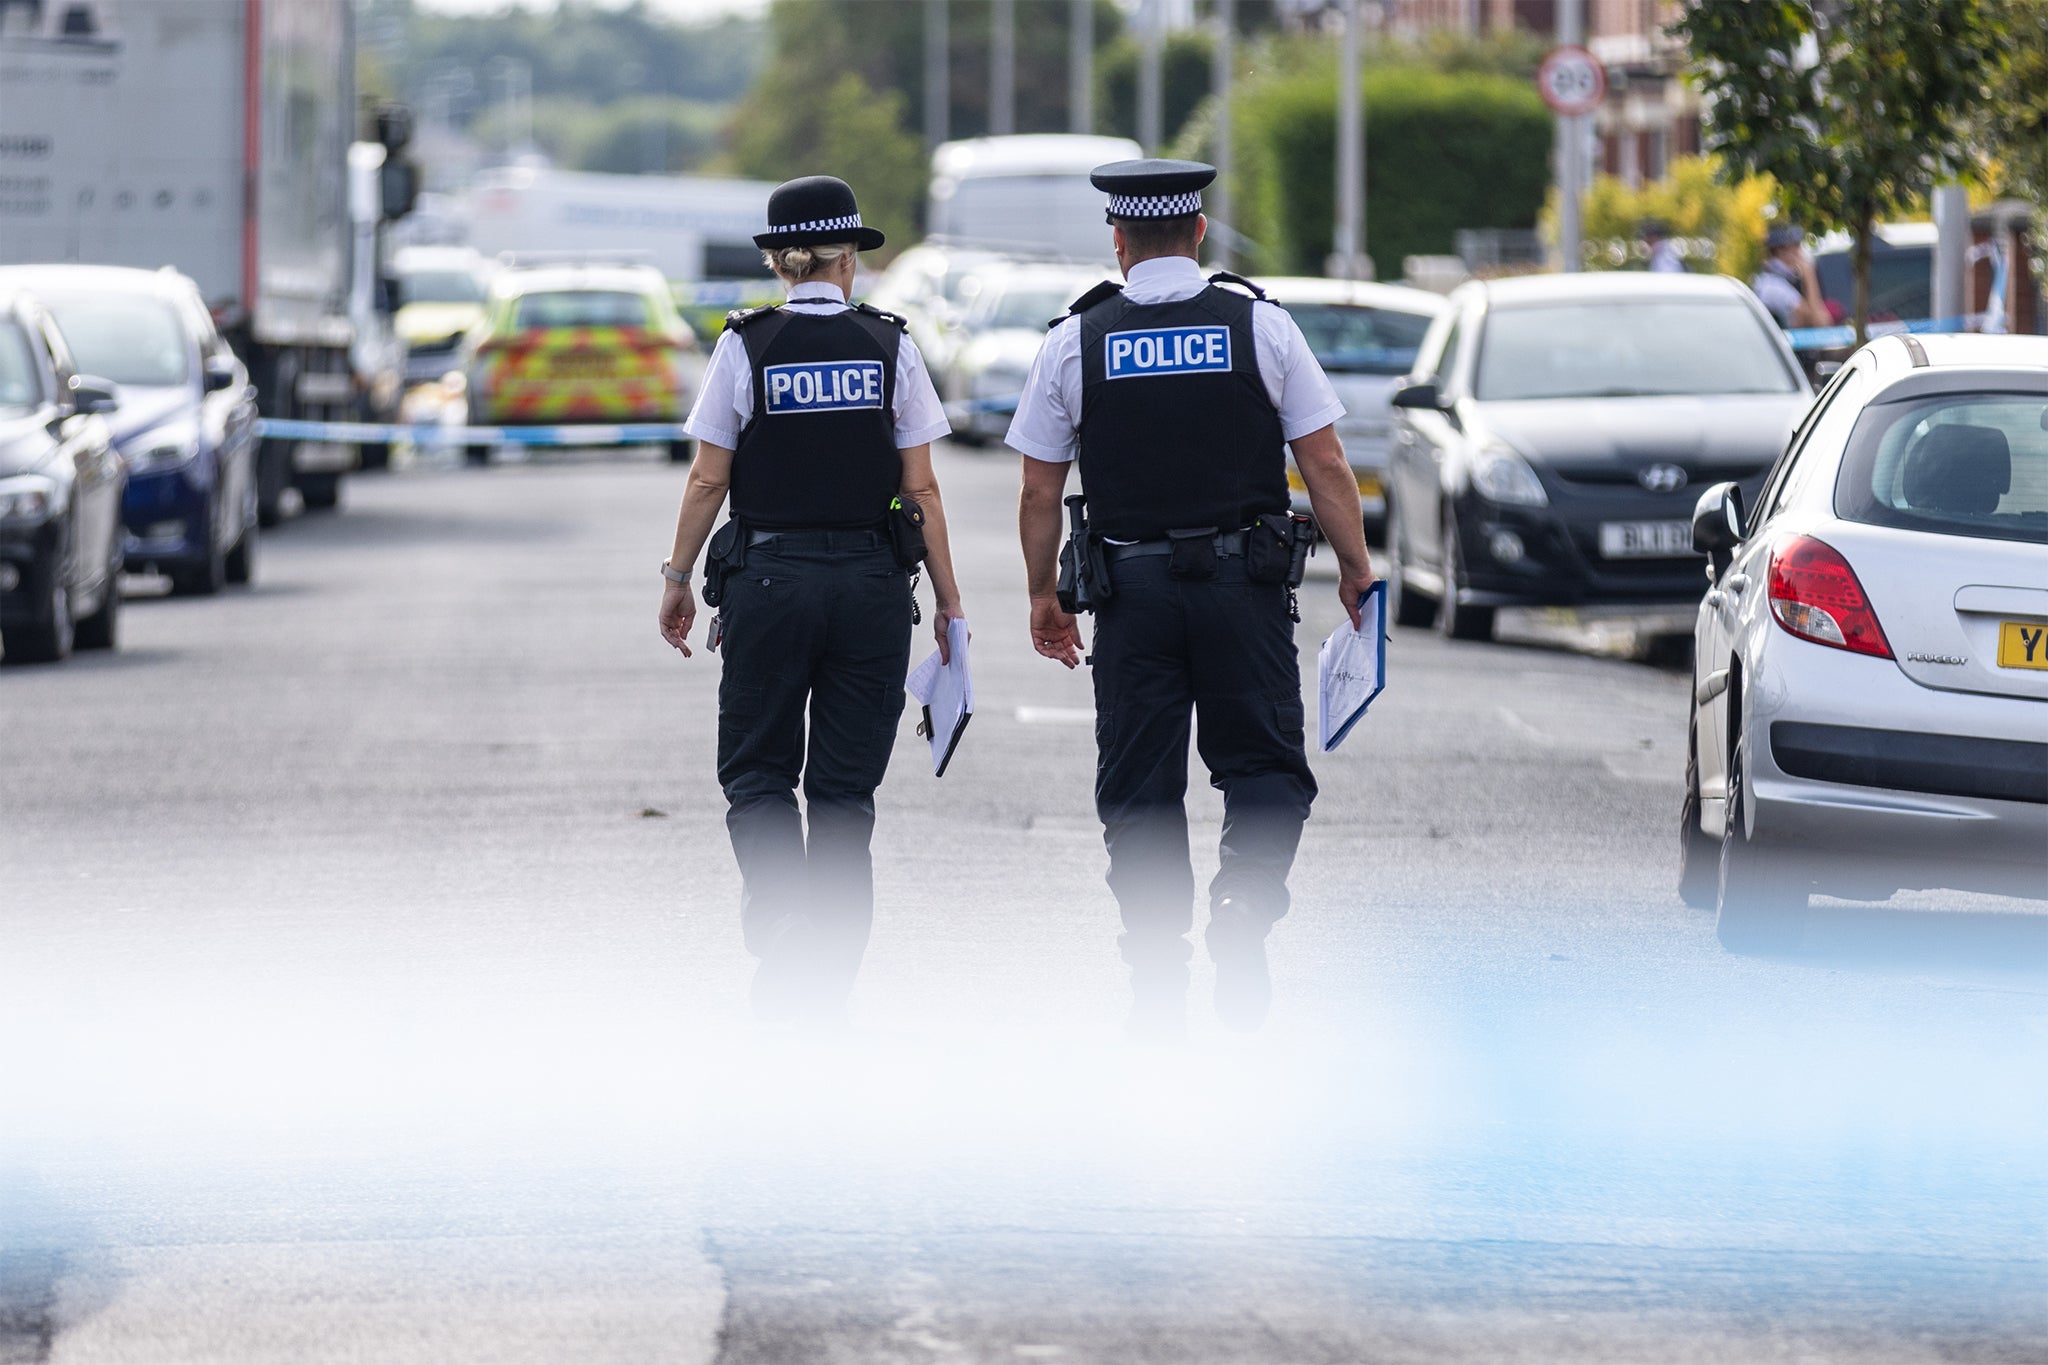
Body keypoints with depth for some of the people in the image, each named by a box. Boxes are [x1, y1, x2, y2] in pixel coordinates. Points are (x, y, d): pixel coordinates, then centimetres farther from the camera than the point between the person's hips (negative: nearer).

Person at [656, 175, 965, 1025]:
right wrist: (947, 598, 6)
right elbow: (920, 489, 0)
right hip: (872, 583, 1)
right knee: (845, 785, 9)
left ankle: (781, 920, -14)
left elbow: (708, 482, -2)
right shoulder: (890, 347, 0)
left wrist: (678, 580, 8)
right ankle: (824, 983, 9)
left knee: (757, 771, 10)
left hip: (769, 579, -1)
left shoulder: (746, 346, -3)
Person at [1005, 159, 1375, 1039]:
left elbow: (1040, 490, 4)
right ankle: (1242, 913, -15)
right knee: (1264, 764, 9)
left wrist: (1044, 596, 14)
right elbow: (1325, 464, -1)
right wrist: (1356, 570, 8)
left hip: (1131, 587, 1)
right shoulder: (1261, 327, -1)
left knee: (1141, 785, 7)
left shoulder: (1075, 341, 1)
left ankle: (1157, 984, 5)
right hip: (1243, 582, -1)